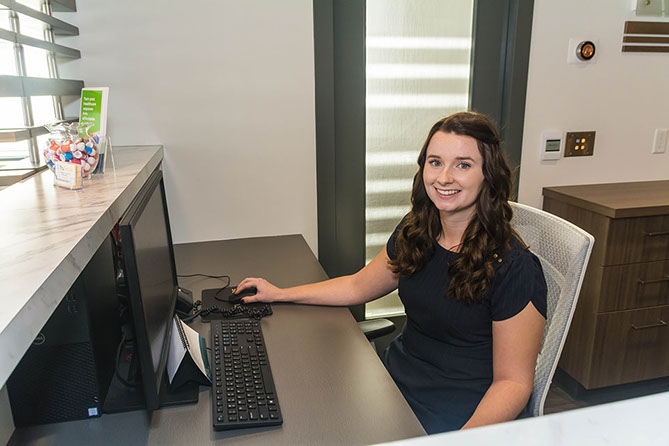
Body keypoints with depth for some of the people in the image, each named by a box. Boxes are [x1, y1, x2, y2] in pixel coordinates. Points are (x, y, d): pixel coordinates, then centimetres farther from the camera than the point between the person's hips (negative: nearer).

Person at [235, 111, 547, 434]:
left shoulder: (513, 268, -20)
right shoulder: (415, 232, -1)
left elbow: (513, 381, -14)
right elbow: (359, 286, 13)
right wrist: (279, 294, 15)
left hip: (458, 413, -5)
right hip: (394, 377, 6)